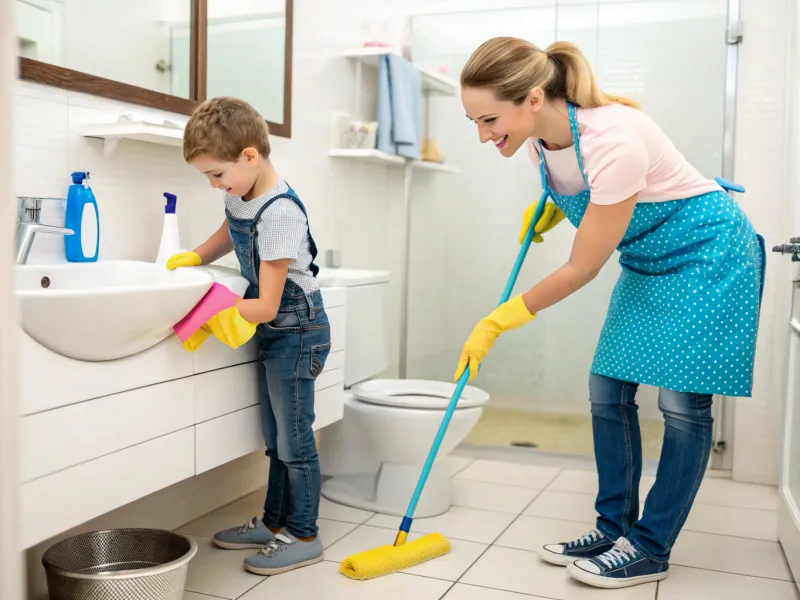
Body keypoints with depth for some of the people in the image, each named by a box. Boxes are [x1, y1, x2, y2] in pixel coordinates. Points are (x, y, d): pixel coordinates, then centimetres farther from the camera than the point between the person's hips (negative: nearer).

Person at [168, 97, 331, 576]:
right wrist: (194, 258, 10)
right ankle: (275, 522, 31)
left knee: (295, 438, 1)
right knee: (278, 437, 18)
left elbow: (266, 305, -25)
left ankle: (304, 536, 16)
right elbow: (230, 234, 26)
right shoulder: (239, 194, 1)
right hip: (275, 333, 9)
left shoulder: (279, 213, -25)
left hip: (296, 331, -9)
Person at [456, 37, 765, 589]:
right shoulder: (542, 132, -11)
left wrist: (497, 324, -17)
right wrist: (549, 208, -3)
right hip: (648, 262, 8)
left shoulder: (612, 140, -34)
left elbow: (582, 269, -25)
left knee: (681, 399, -6)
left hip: (707, 254, -8)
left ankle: (651, 549, 6)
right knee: (609, 393, 5)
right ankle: (614, 527, 17)